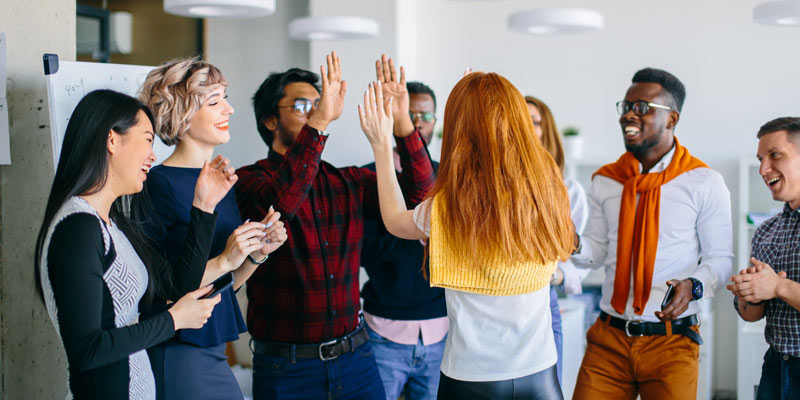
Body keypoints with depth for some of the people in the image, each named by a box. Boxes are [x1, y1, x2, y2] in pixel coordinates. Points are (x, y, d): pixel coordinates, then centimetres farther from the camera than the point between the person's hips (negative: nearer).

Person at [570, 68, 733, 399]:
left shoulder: (704, 182, -3)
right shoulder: (604, 181, 8)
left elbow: (720, 257, -2)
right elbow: (598, 251, 11)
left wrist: (693, 285, -22)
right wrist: (575, 245, -11)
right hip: (608, 338, 3)